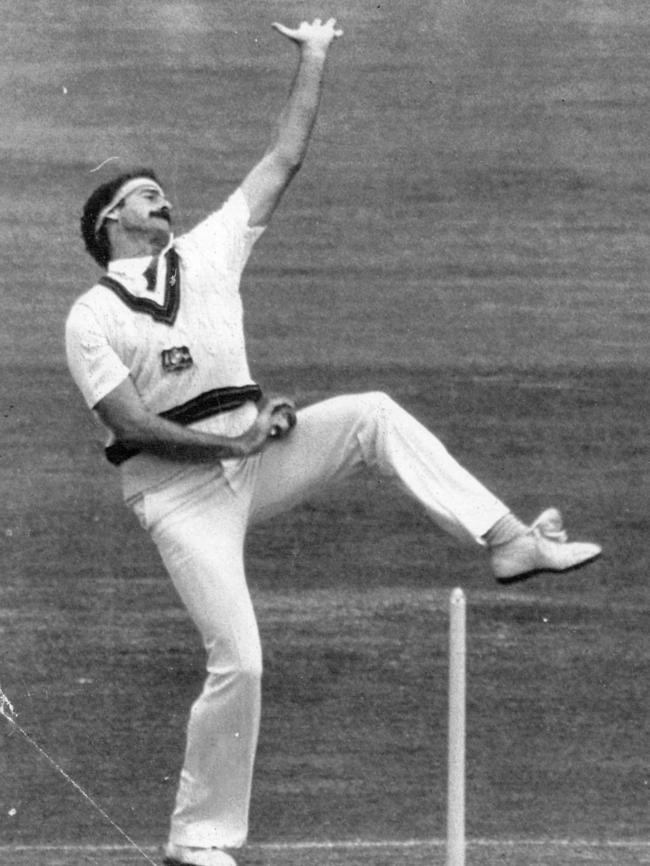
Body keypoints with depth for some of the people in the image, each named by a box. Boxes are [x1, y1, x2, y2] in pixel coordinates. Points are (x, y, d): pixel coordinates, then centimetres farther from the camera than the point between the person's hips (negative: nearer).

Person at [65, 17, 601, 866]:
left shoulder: (207, 252, 12)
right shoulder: (91, 318, -3)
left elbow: (283, 159, 12)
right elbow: (129, 424, -13)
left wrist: (313, 61, 10)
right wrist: (235, 440, -17)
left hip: (251, 453, 5)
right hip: (177, 487, -5)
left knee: (371, 415, -16)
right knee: (238, 662, -14)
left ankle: (505, 539, -21)